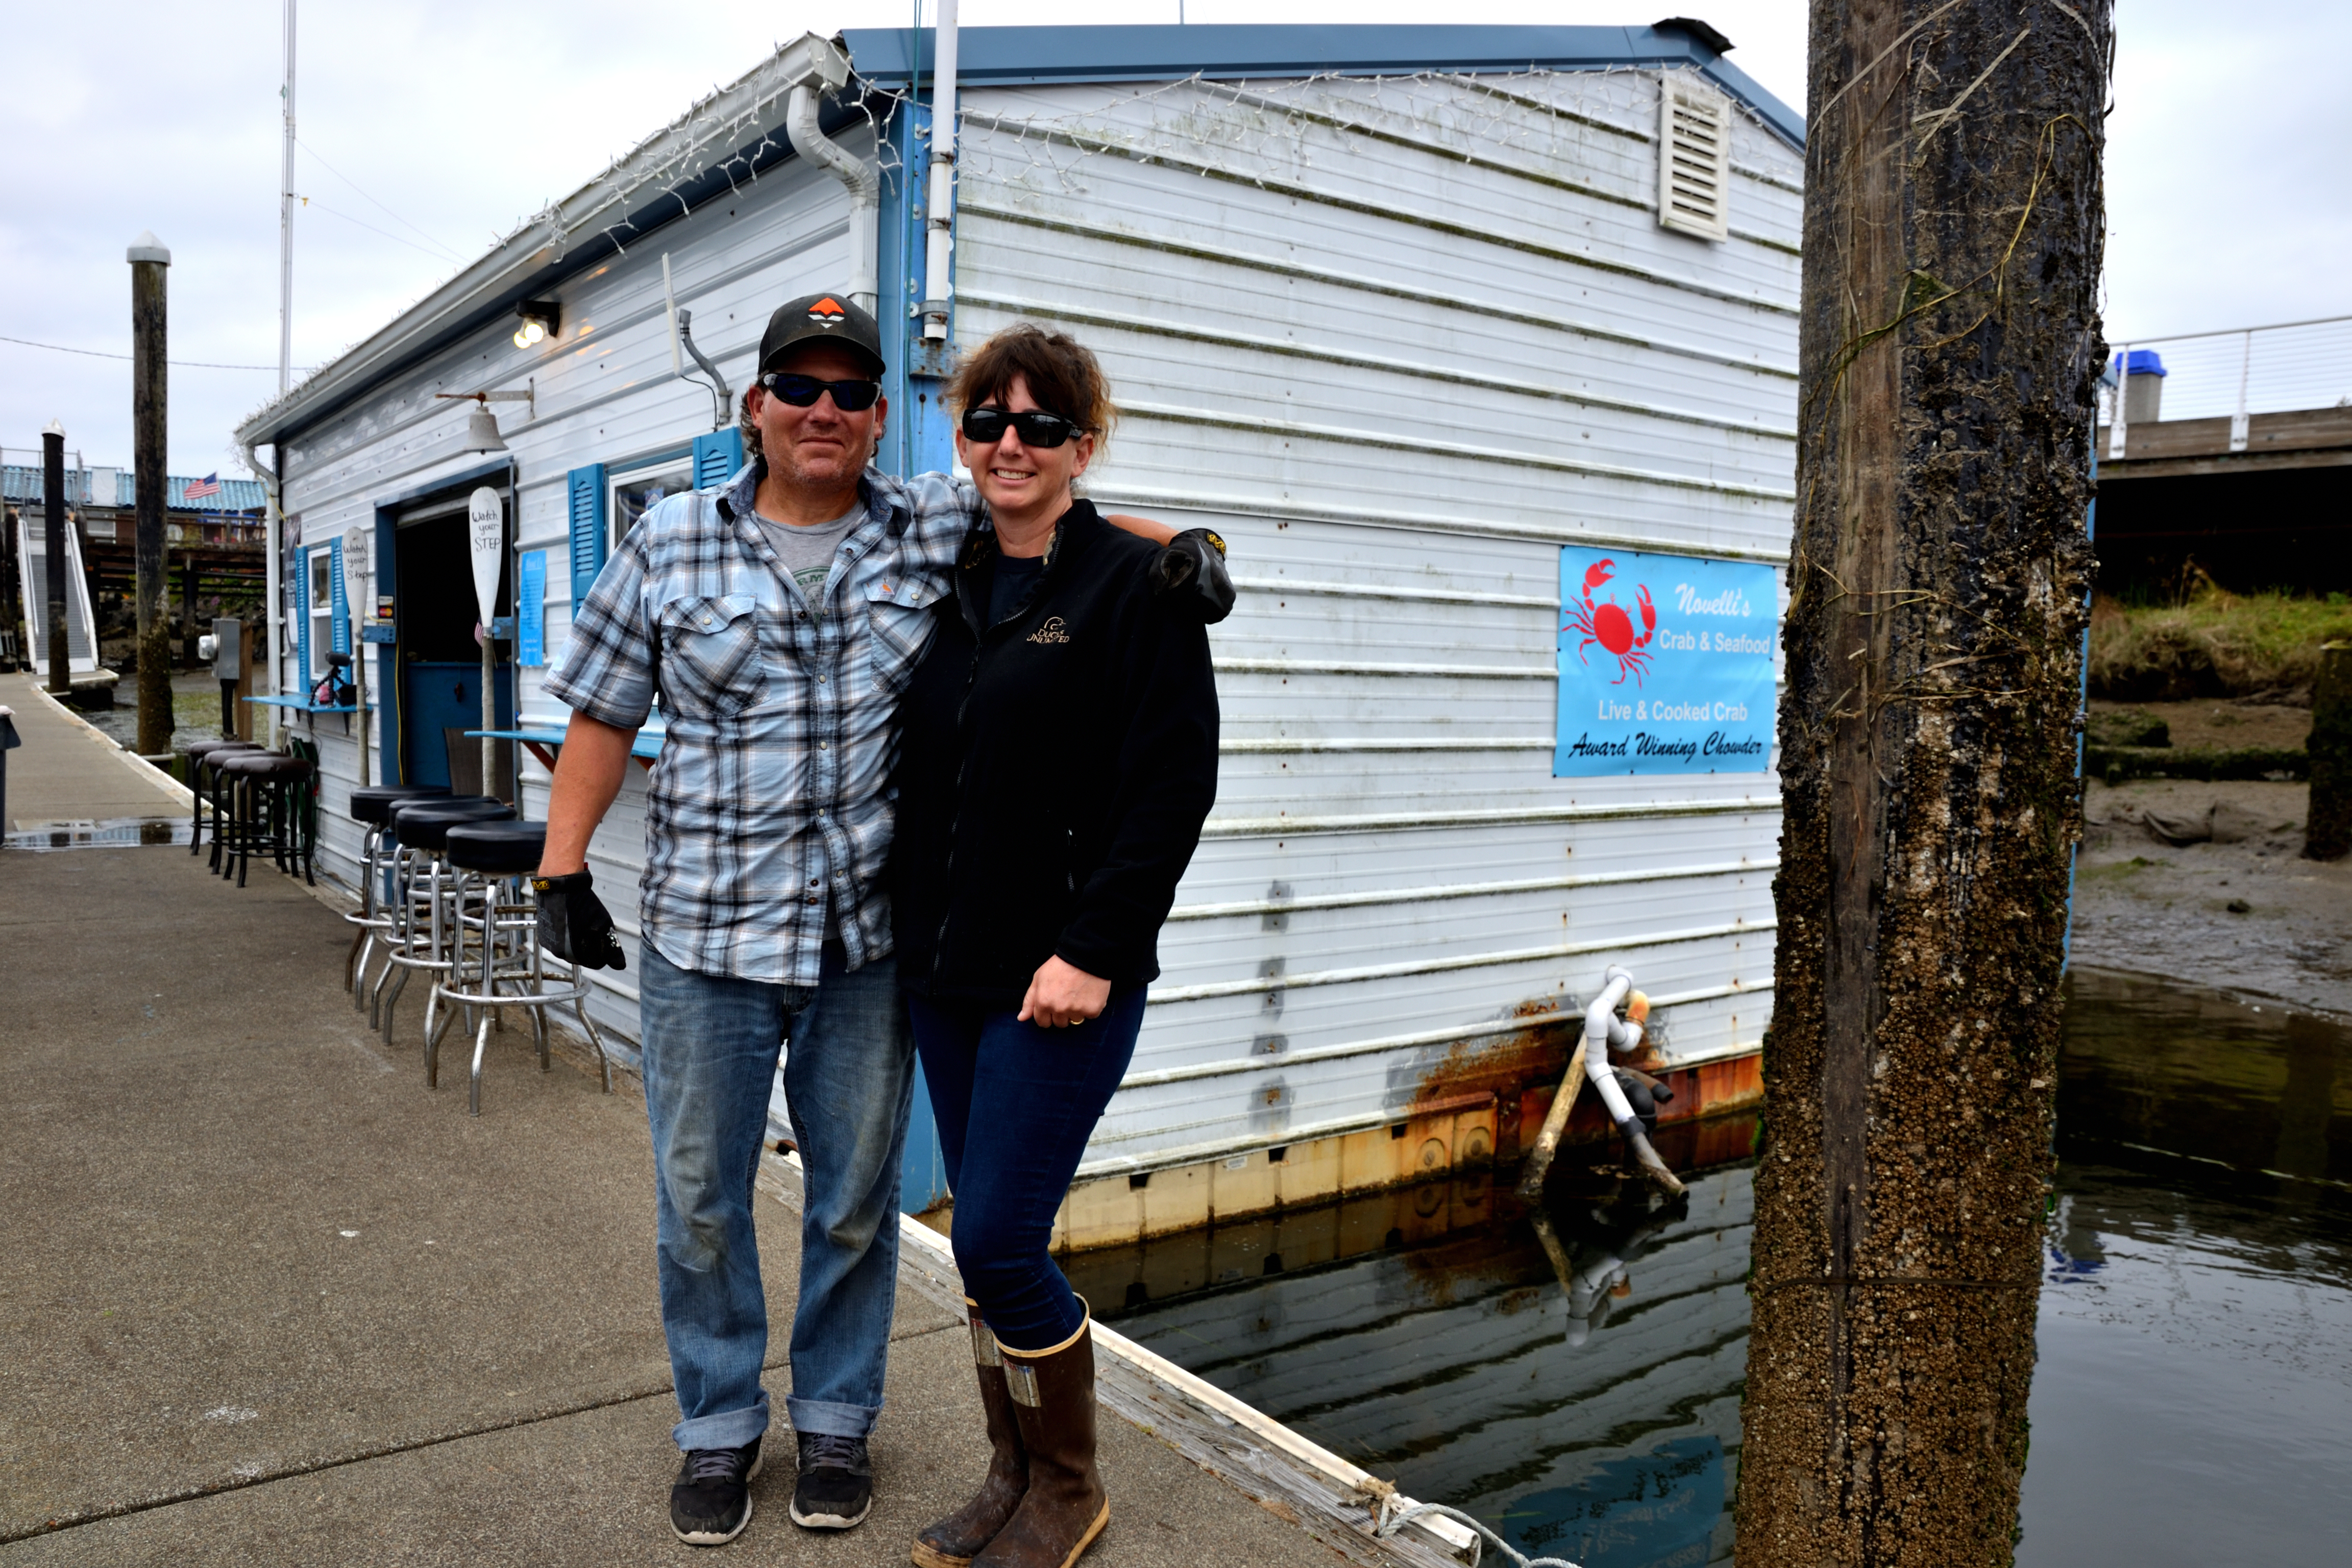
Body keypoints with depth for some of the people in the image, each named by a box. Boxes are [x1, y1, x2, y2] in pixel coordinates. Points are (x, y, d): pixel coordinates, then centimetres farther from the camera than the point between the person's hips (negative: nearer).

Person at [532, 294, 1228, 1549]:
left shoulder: (943, 530, 1)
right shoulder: (671, 544, 2)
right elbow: (602, 716, 6)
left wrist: (1180, 544, -10)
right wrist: (561, 872, 2)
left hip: (867, 938, 0)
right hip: (702, 933, 0)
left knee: (855, 1198, 13)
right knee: (698, 1200, 11)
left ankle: (836, 1421, 34)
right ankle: (719, 1427, 33)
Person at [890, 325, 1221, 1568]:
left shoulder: (1131, 585, -8)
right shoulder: (945, 588, 11)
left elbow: (1174, 787, -13)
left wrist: (1095, 949, -18)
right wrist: (915, 934, 10)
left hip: (1062, 978, -6)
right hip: (942, 974, 7)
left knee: (997, 1243, -4)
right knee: (981, 1239, 14)